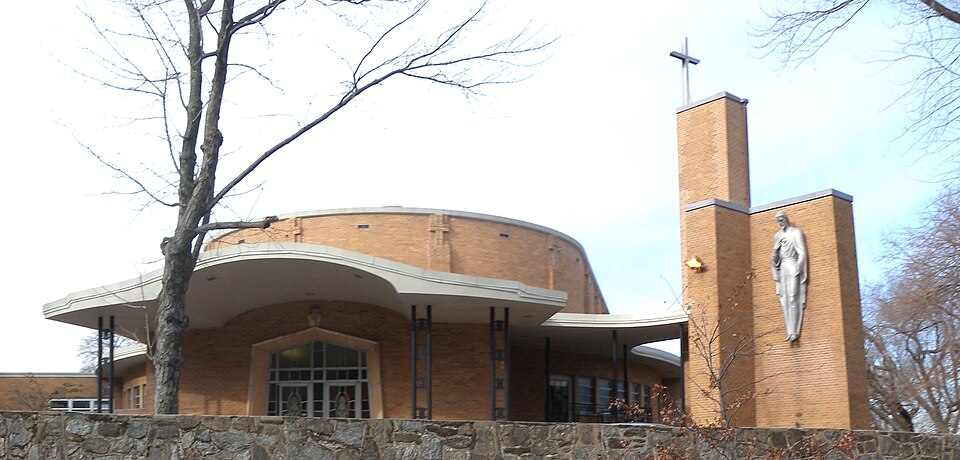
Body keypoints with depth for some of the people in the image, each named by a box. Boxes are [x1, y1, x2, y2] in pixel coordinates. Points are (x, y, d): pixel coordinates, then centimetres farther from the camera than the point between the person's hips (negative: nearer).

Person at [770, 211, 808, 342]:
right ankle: (790, 331, 0)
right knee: (785, 300, 1)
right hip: (782, 267, 6)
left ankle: (795, 331, -12)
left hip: (793, 266, -6)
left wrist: (798, 269, -14)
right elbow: (775, 256, 21)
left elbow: (802, 253, -6)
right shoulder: (777, 236, 18)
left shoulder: (796, 232, 0)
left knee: (793, 298, -11)